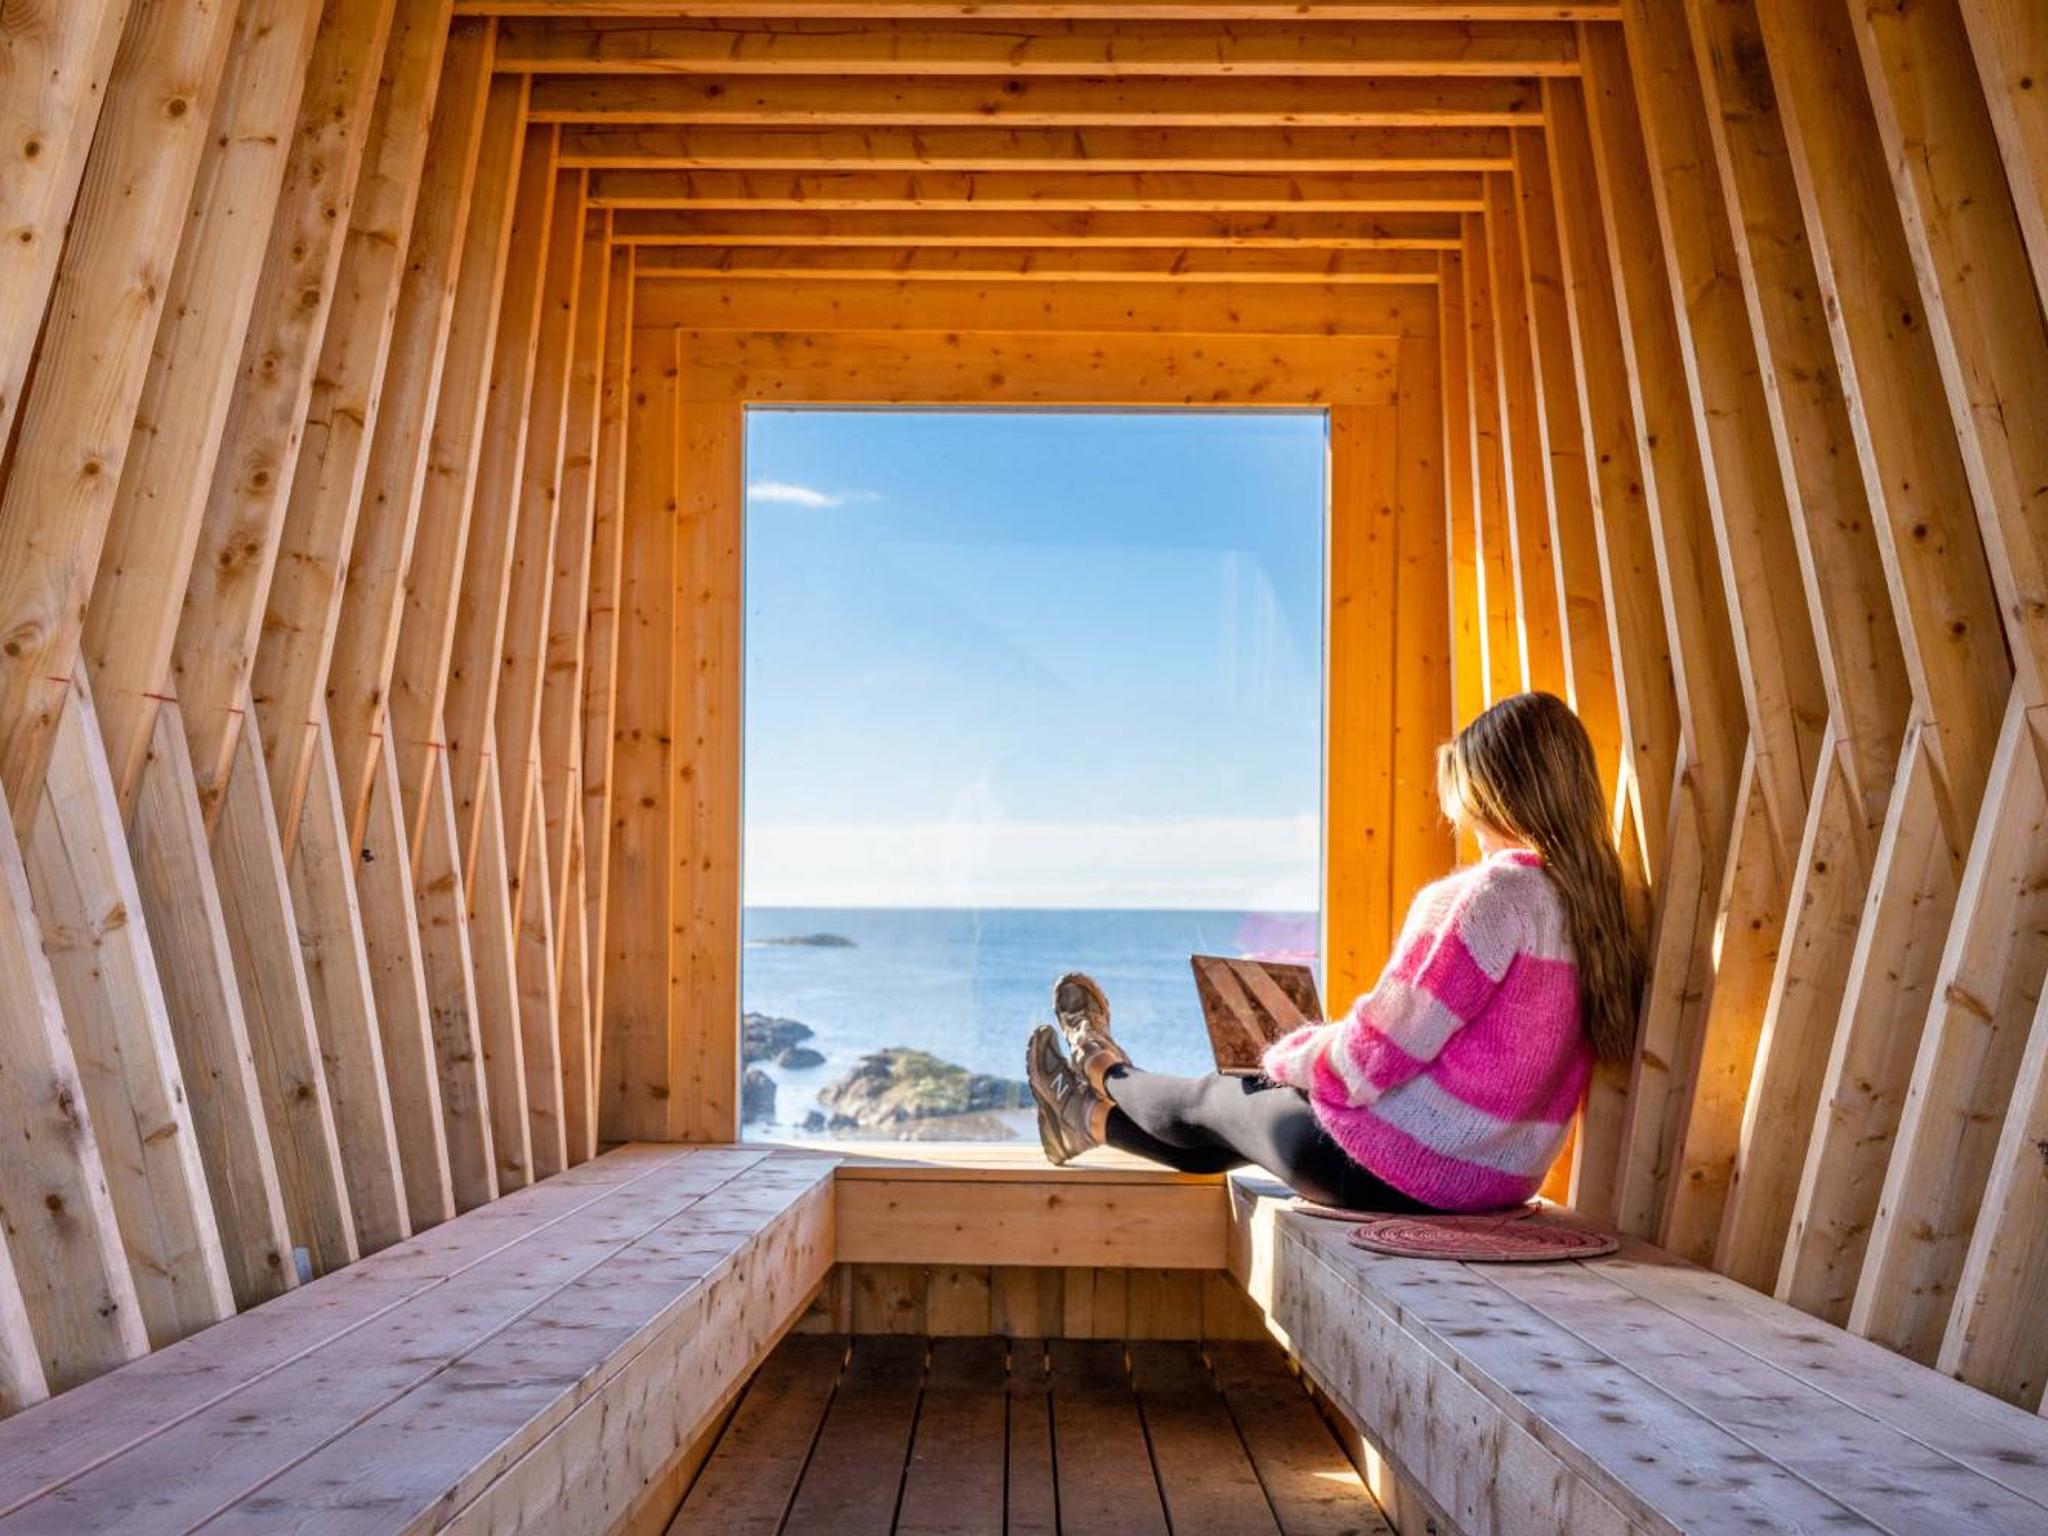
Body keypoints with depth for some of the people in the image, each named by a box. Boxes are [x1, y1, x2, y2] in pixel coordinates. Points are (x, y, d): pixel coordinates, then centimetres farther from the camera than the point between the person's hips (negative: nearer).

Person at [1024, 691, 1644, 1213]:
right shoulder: (1595, 903, 2)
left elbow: (1371, 1056, -22)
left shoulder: (1488, 894, -23)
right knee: (1255, 1101, 27)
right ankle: (1094, 1119, 49)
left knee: (1213, 1099, 20)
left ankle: (1106, 1073, 50)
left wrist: (1286, 1054, -1)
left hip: (1397, 1167, -8)